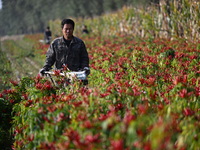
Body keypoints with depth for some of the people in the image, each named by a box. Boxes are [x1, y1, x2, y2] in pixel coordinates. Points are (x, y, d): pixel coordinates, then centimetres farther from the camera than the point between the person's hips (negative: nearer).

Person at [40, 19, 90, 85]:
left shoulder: (79, 43, 12)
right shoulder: (55, 43, 12)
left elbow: (84, 58, 17)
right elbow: (50, 58, 15)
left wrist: (85, 67, 0)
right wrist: (45, 68, 0)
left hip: (76, 74, 0)